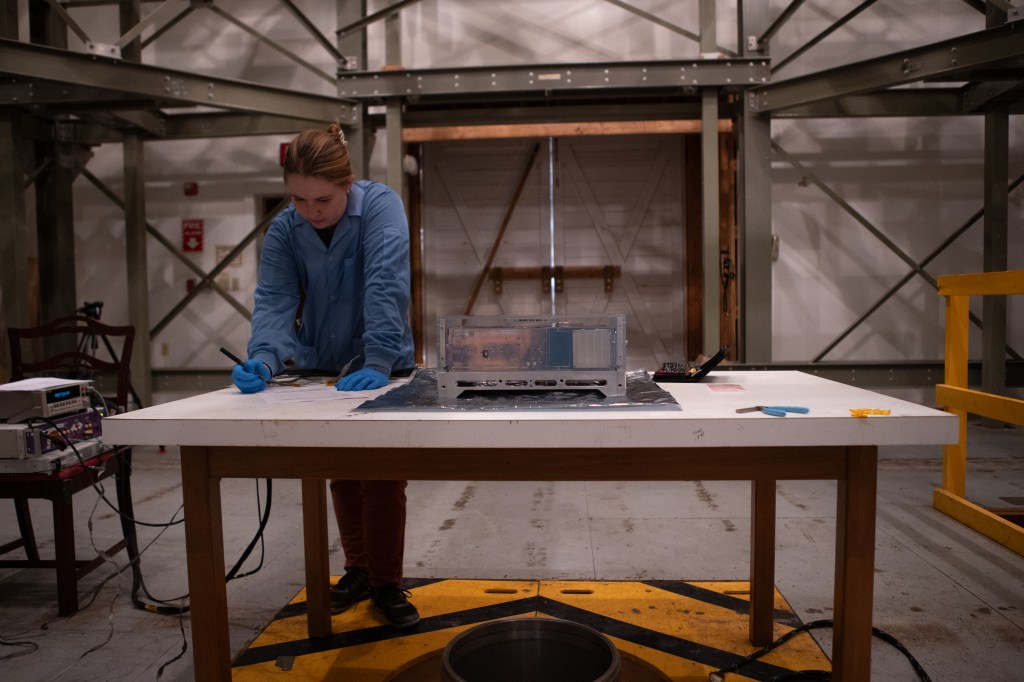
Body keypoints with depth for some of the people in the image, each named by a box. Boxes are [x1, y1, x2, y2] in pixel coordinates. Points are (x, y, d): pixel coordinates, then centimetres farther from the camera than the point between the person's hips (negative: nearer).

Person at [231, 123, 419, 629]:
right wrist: (264, 358, -37)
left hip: (381, 369, -4)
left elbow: (386, 287, -31)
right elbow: (274, 301, -18)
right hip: (322, 368, 4)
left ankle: (386, 583, 19)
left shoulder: (380, 206, -19)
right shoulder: (283, 231, -8)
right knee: (341, 475, 15)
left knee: (383, 479, 0)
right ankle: (359, 570, 33)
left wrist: (377, 364, -41)